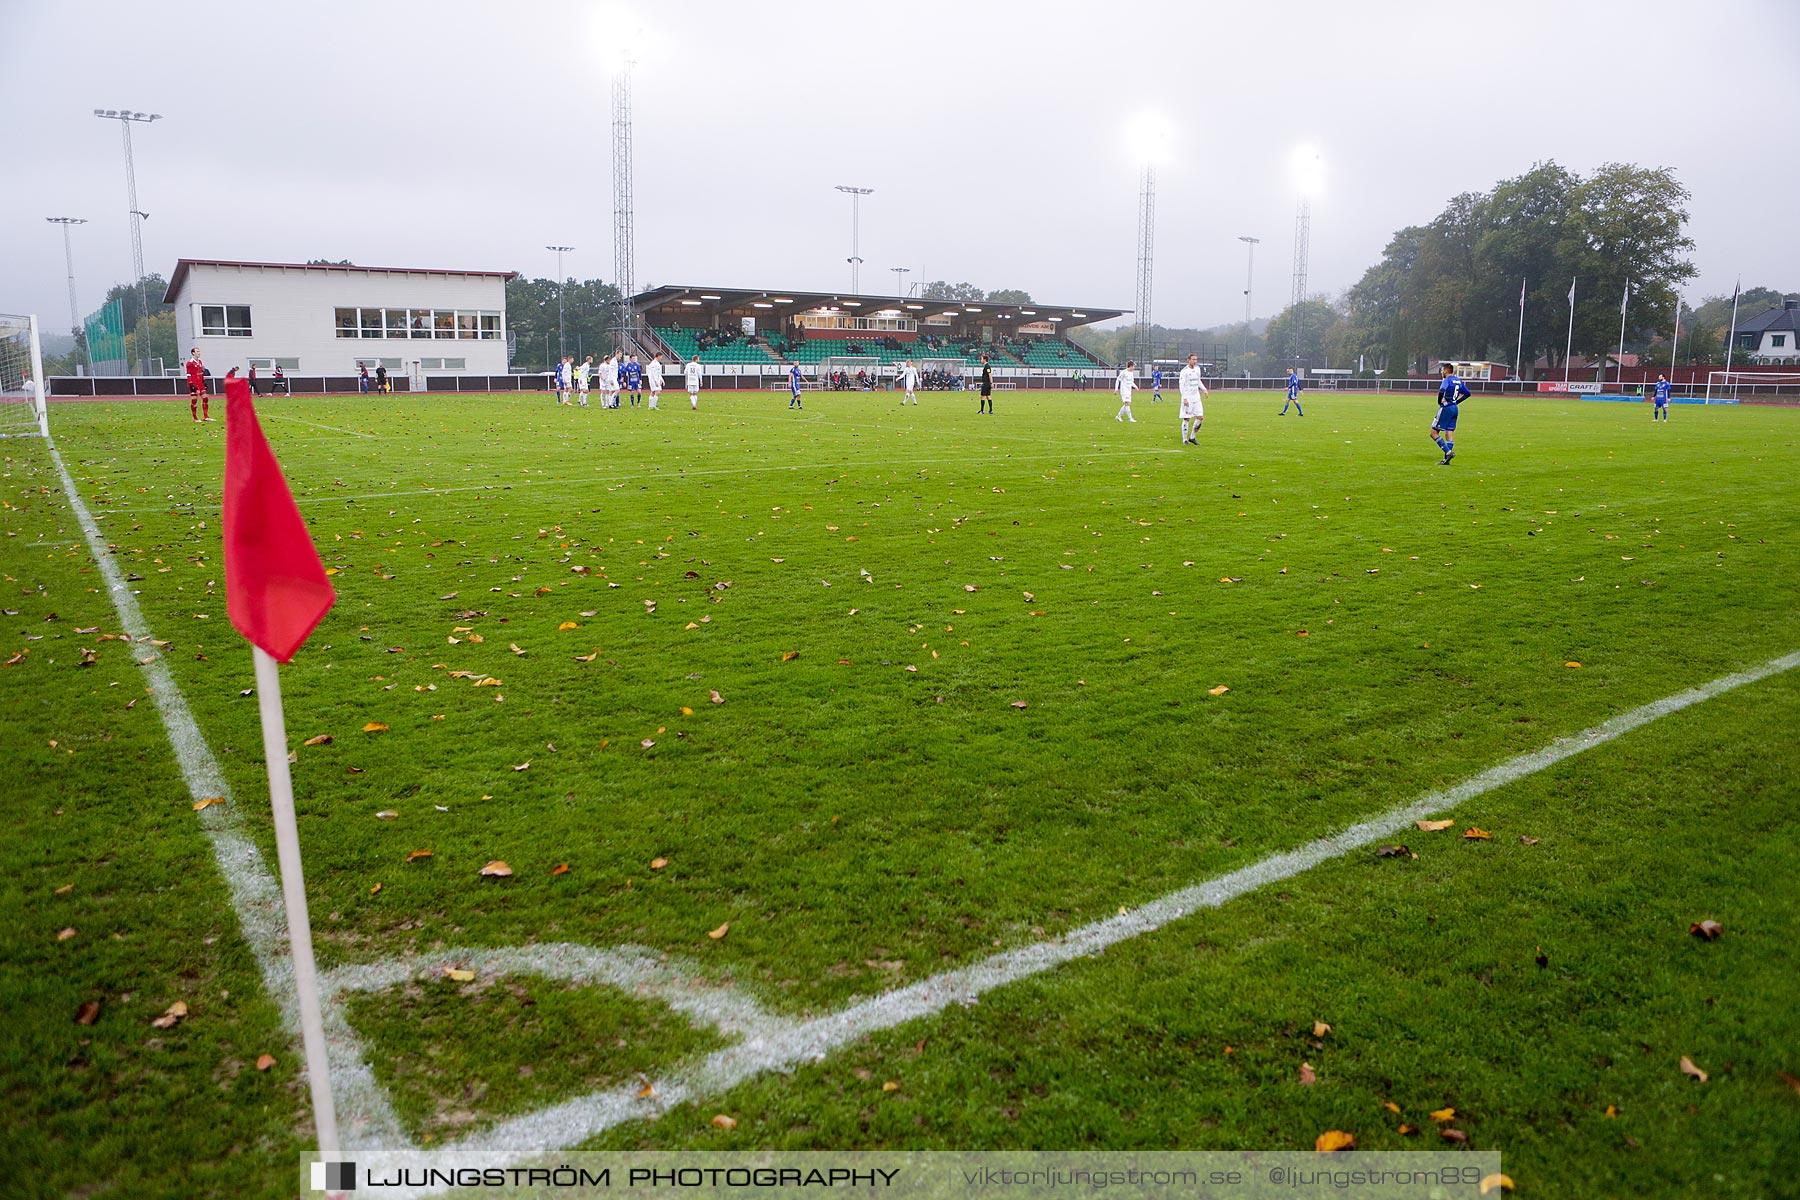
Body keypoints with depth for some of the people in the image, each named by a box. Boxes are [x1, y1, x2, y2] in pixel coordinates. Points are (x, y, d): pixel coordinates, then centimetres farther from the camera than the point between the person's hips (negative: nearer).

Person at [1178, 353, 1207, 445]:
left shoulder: (1197, 369, 10)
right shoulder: (1184, 371, -10)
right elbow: (1181, 385, -13)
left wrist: (1204, 389, 11)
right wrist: (1184, 398, -20)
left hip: (1196, 398, 6)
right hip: (1187, 398, -6)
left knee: (1200, 417, 0)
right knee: (1186, 419, -3)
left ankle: (1192, 437, 13)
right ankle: (1185, 440, 8)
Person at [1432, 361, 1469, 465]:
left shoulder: (1447, 380, -12)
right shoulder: (1459, 381, 12)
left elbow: (1441, 391, -30)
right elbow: (1467, 393, 17)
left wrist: (1439, 402, -13)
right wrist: (1457, 401, 18)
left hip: (1446, 408, -8)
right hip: (1455, 408, 8)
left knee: (1434, 433, -3)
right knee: (1450, 433, 8)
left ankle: (1448, 452, -15)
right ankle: (1447, 459, 6)